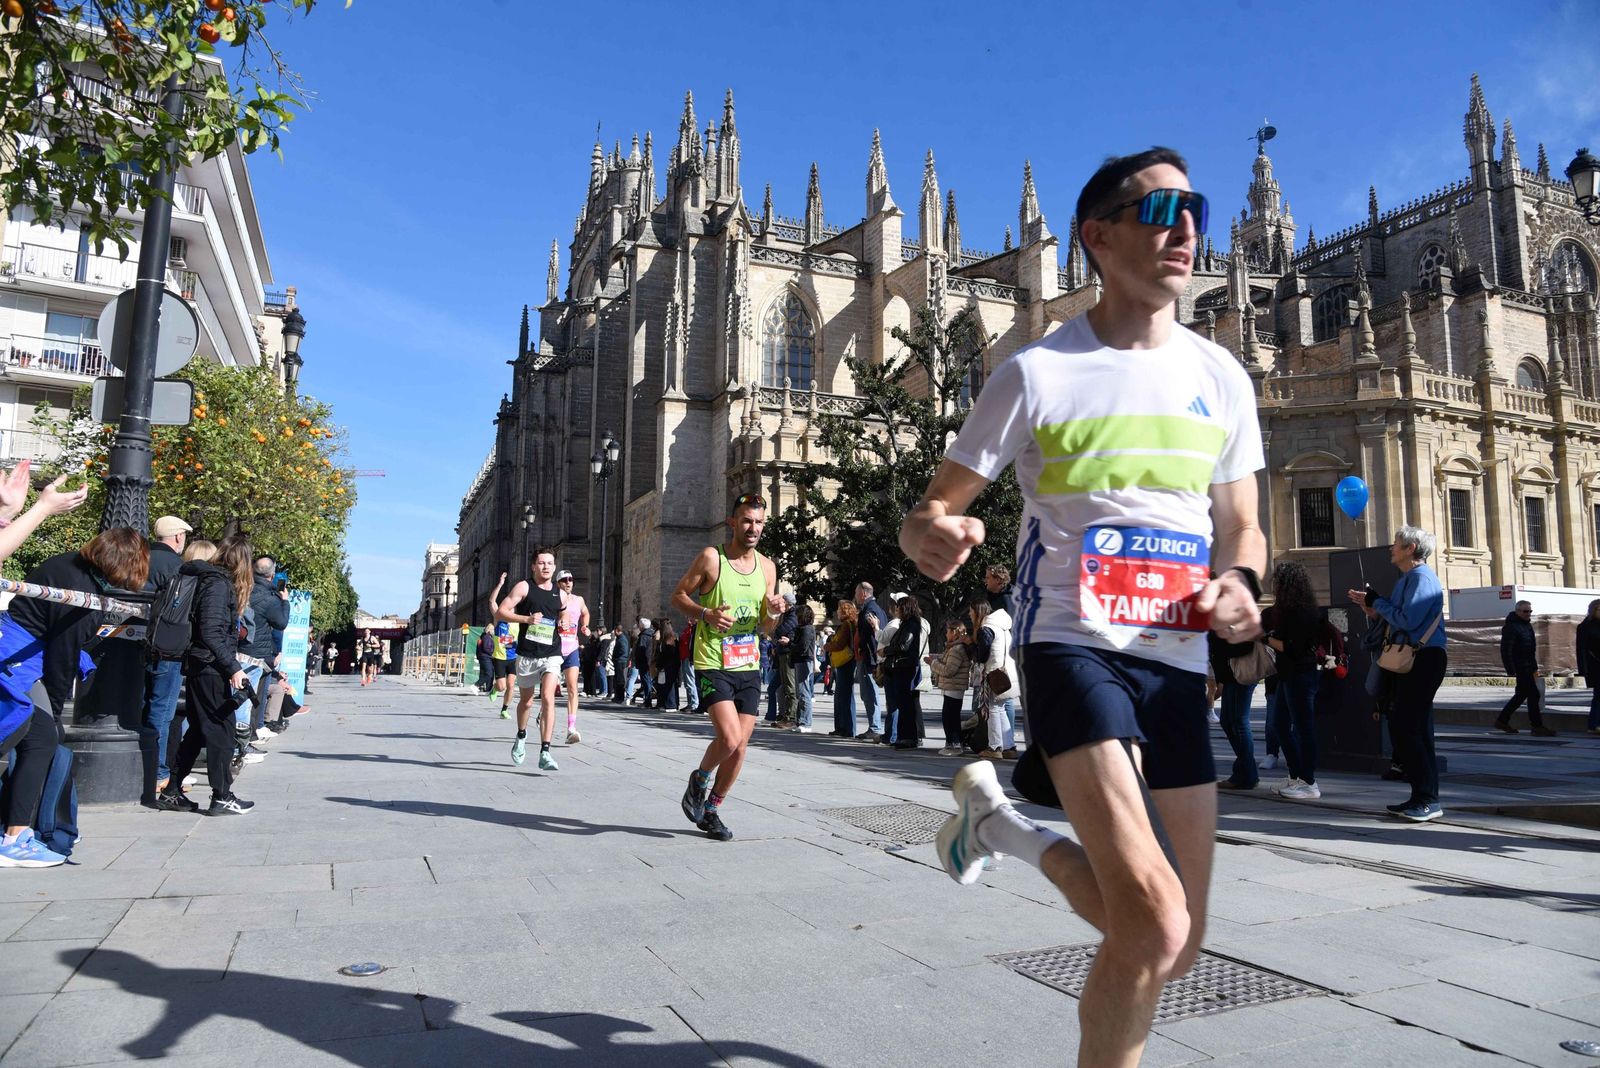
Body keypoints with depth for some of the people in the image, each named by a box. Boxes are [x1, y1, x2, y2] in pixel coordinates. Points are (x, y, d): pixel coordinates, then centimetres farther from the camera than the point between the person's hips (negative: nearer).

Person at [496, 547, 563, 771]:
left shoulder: (559, 593, 9)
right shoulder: (524, 587, -2)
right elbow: (500, 612, -7)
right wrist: (526, 619, -20)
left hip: (551, 654, 1)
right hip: (527, 654, -1)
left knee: (548, 698, -16)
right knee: (526, 701, 14)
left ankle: (545, 753, -16)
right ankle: (521, 737, 44)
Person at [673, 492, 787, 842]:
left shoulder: (767, 566, 8)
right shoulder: (711, 557, -7)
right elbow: (678, 595, 0)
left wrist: (773, 613, -8)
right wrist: (706, 614, -17)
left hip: (749, 666, 5)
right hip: (712, 665, -5)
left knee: (740, 746, 7)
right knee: (729, 738, -18)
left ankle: (711, 809, 27)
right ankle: (699, 779, 15)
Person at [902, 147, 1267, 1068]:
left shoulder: (1221, 376, 8)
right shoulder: (1038, 373, -4)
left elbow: (1242, 525, 16)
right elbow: (935, 509, -3)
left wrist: (1241, 582, -8)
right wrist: (931, 536, -29)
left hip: (1177, 662, 5)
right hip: (1072, 644, -5)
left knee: (1175, 945, 13)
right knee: (1153, 925, -23)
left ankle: (1004, 826, 36)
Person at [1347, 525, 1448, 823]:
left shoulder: (1422, 578, -14)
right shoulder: (1407, 579, 18)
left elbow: (1407, 620, -23)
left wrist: (1376, 602, -10)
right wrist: (1371, 606, 8)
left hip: (1424, 660, -10)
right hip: (1409, 660, 10)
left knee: (1406, 728, -10)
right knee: (1411, 728, 12)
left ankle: (1429, 801, -6)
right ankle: (1421, 796, 18)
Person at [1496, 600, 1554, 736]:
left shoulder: (1527, 625, 15)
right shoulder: (1511, 627, -15)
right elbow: (1506, 649, -19)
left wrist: (1534, 667, 21)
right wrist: (1511, 670, -22)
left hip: (1527, 667, 10)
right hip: (1519, 667, -10)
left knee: (1522, 694, 13)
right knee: (1533, 694, -9)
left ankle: (1502, 720, 21)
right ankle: (1536, 726, -3)